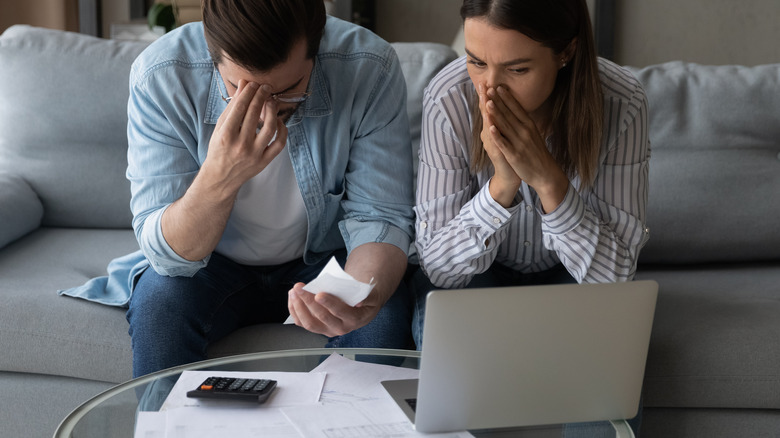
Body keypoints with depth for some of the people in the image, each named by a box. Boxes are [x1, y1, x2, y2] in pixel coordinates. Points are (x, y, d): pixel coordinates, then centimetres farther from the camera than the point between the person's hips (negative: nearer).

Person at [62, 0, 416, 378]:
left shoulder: (371, 68, -24)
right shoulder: (159, 77, -25)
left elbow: (380, 218, -18)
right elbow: (167, 254, -25)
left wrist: (362, 301, -40)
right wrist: (219, 178, -45)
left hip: (322, 260, 1)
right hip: (214, 263, 0)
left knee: (386, 313, -28)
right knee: (158, 301, -30)